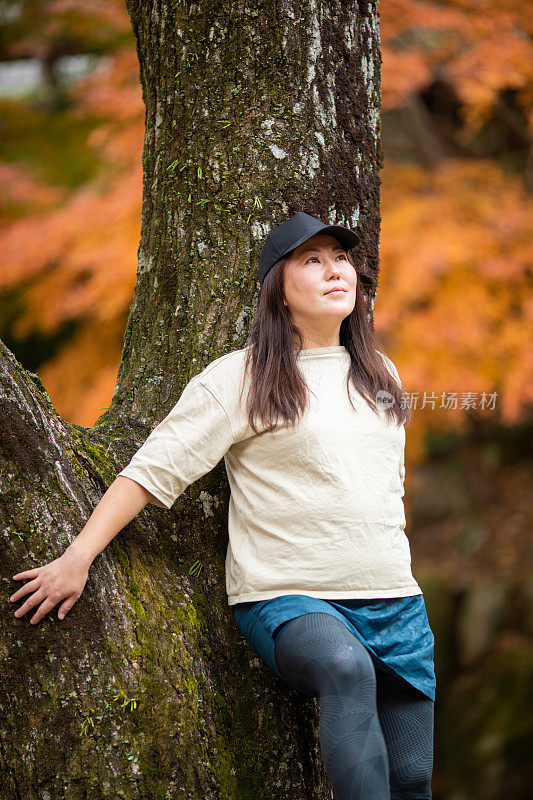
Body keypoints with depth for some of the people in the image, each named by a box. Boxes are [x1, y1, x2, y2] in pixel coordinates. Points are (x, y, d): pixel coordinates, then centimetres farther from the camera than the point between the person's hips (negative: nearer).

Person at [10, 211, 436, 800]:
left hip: (393, 602, 6)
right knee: (346, 665, -39)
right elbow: (154, 467, -7)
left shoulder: (380, 374, 16)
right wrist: (78, 557, -15)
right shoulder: (241, 377, -3)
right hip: (288, 599, -6)